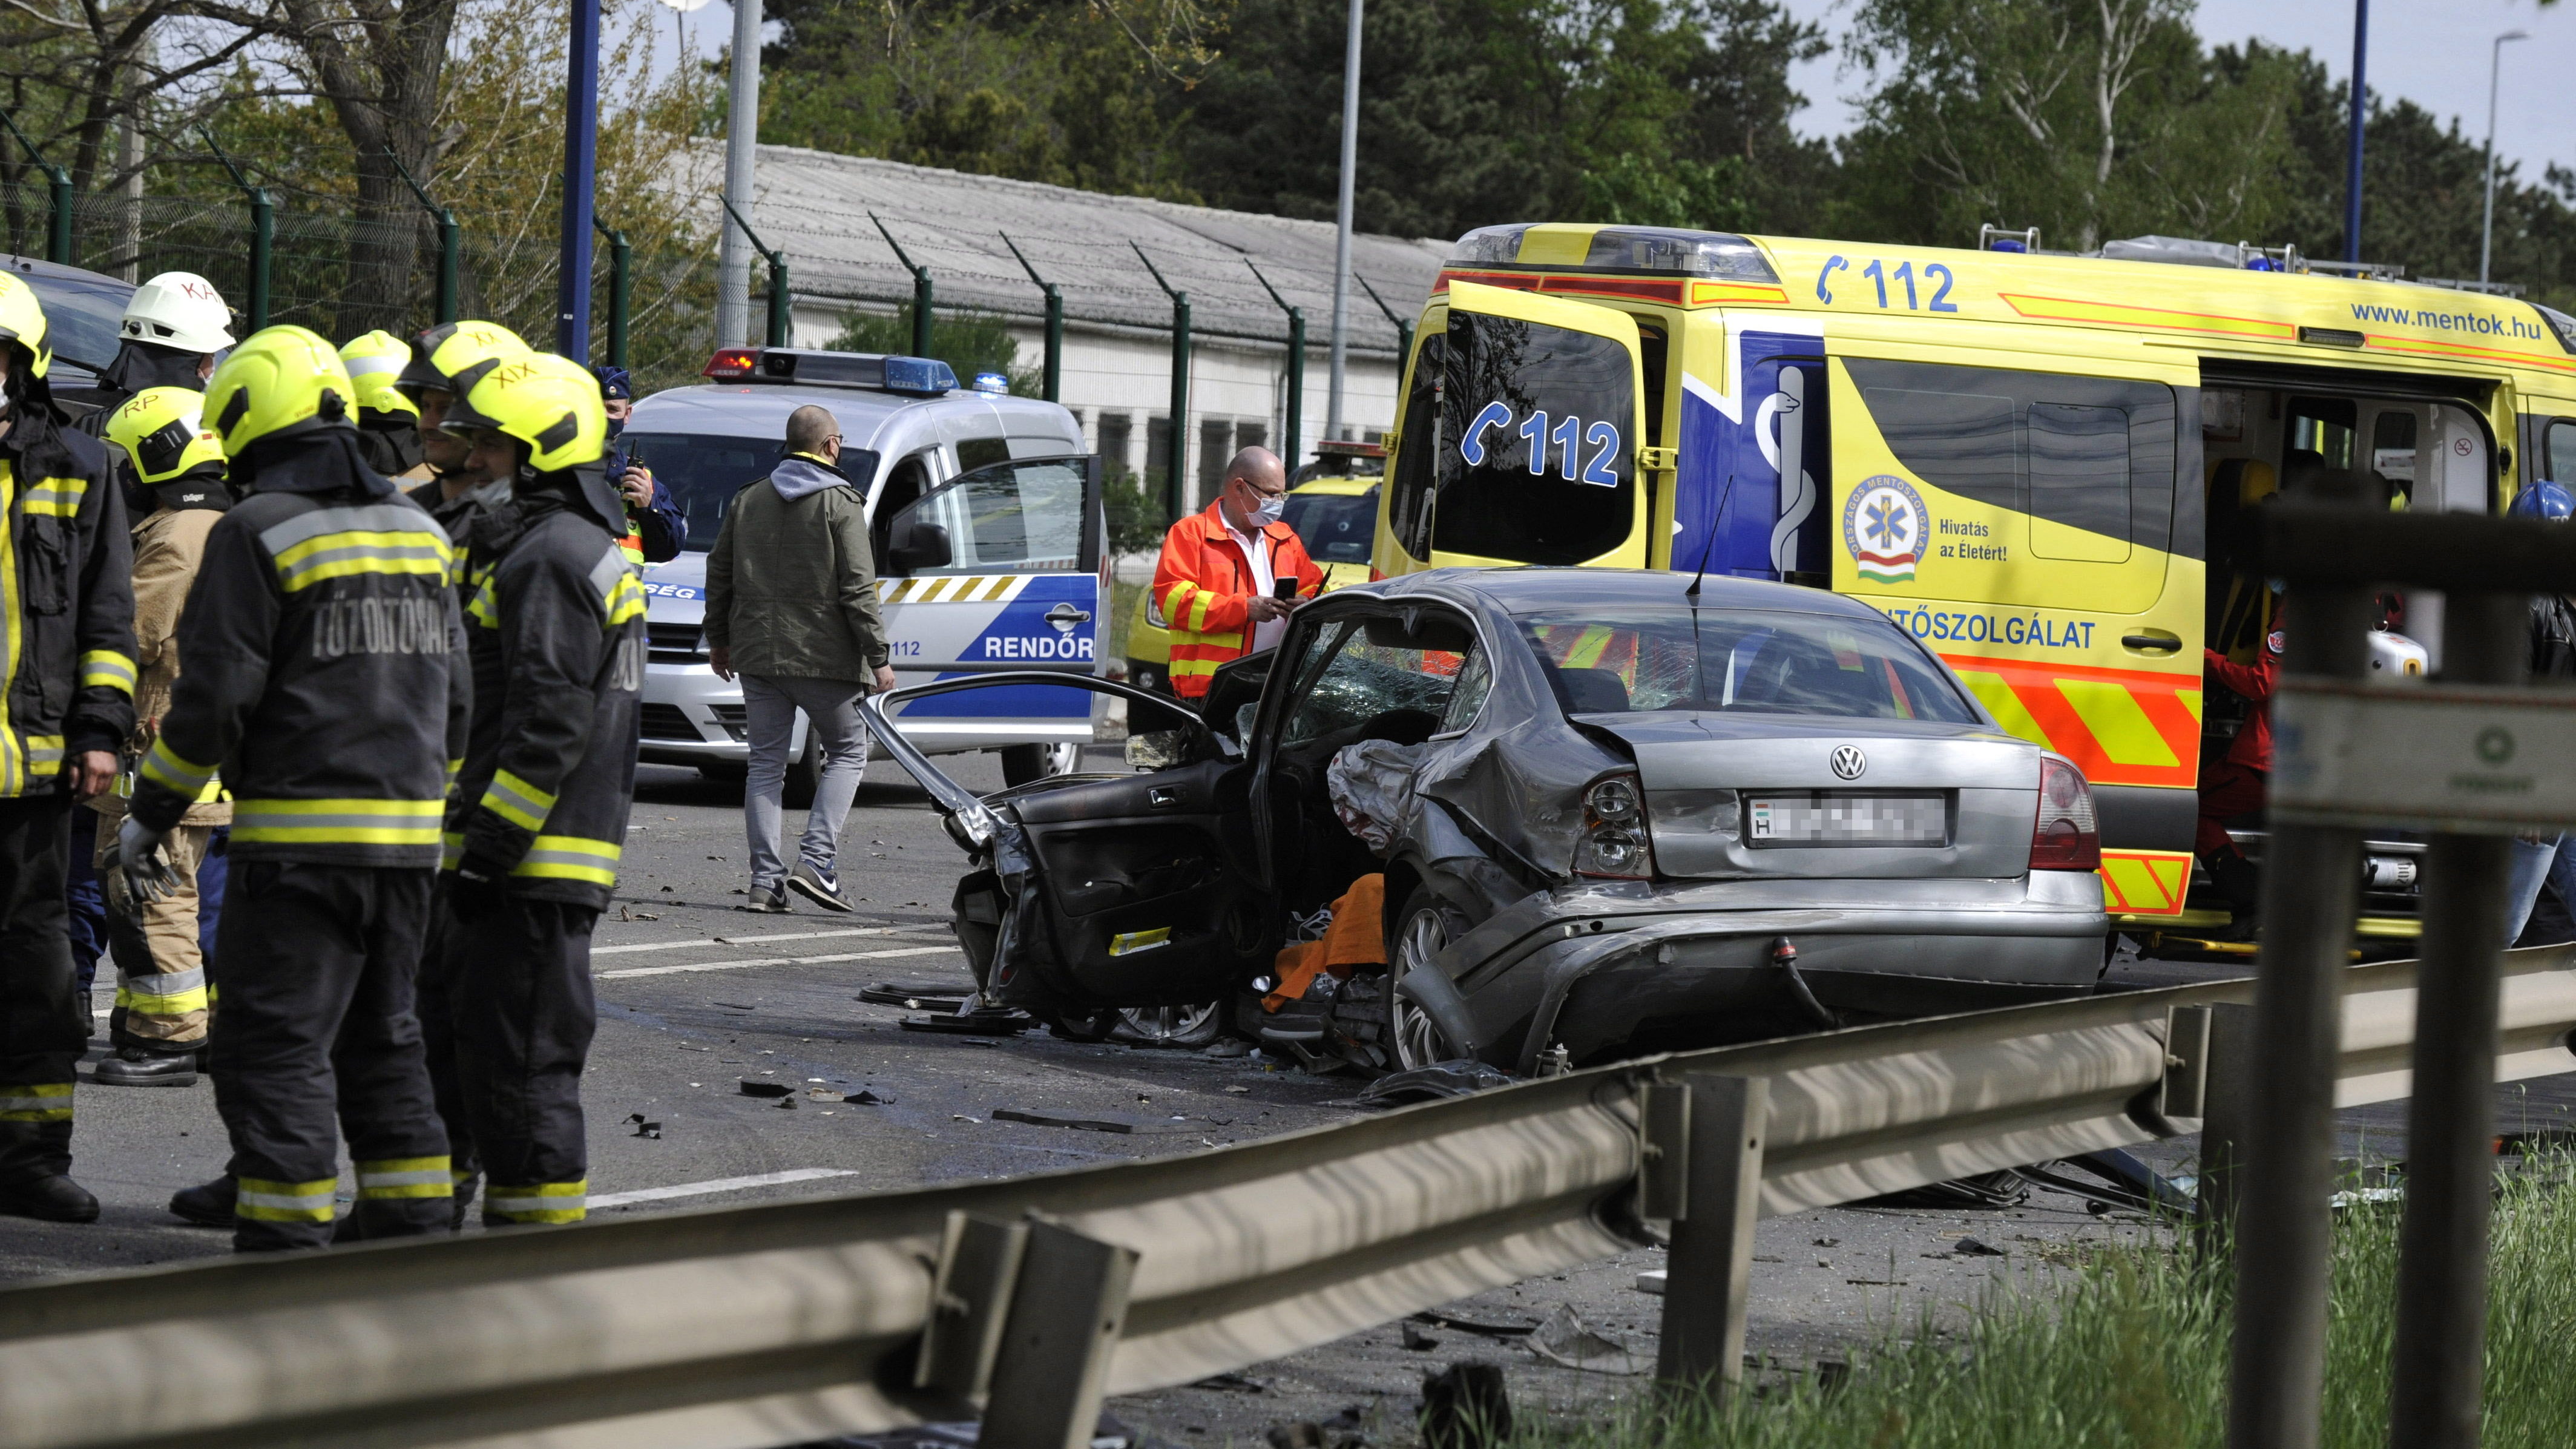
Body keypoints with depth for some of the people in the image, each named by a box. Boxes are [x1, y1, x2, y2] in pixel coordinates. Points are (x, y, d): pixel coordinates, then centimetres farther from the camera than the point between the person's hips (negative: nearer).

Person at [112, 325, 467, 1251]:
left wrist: (150, 815, -2)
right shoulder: (418, 531, 13)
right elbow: (453, 695, 17)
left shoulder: (257, 534, -10)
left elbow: (214, 699, -12)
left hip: (302, 834, -7)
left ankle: (286, 1248, -6)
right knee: (382, 1039, 16)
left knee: (275, 1046, -3)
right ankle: (414, 1236, 17)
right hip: (409, 834, 7)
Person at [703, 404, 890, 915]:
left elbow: (719, 574, 15)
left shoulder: (748, 500, 10)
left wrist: (718, 639, 27)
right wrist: (877, 659, -7)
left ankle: (766, 879, 2)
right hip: (823, 657, -5)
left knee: (766, 763, 9)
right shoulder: (840, 504, -7)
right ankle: (817, 860, -6)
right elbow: (858, 590, -11)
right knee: (848, 751, 9)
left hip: (757, 656, 5)